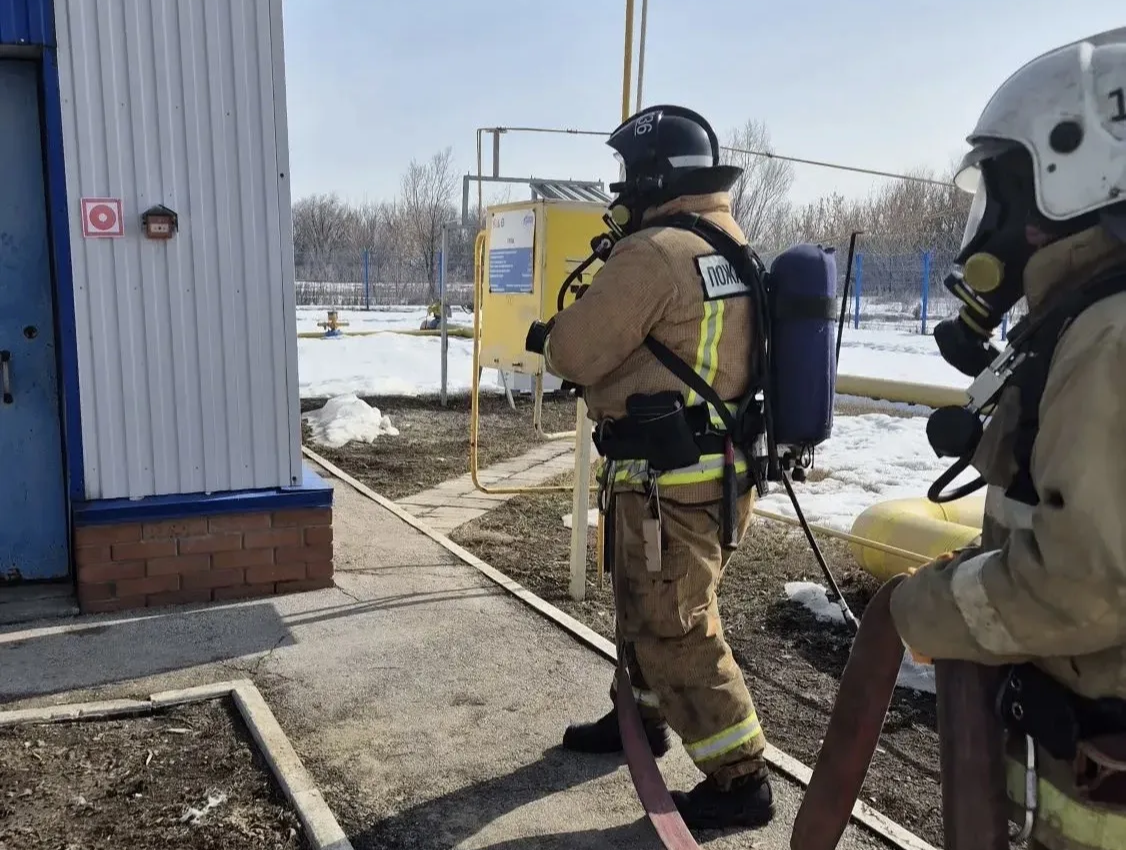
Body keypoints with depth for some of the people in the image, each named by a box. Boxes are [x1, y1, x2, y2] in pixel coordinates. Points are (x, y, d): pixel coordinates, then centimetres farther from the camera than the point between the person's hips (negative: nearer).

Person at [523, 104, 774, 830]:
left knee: (677, 630, 1)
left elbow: (576, 352, -14)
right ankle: (642, 718, 42)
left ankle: (740, 780, 12)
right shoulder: (735, 246, 11)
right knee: (648, 606, 24)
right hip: (720, 468, 10)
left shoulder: (655, 252, -19)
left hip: (673, 481, -10)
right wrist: (585, 333, 13)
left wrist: (549, 337, 8)